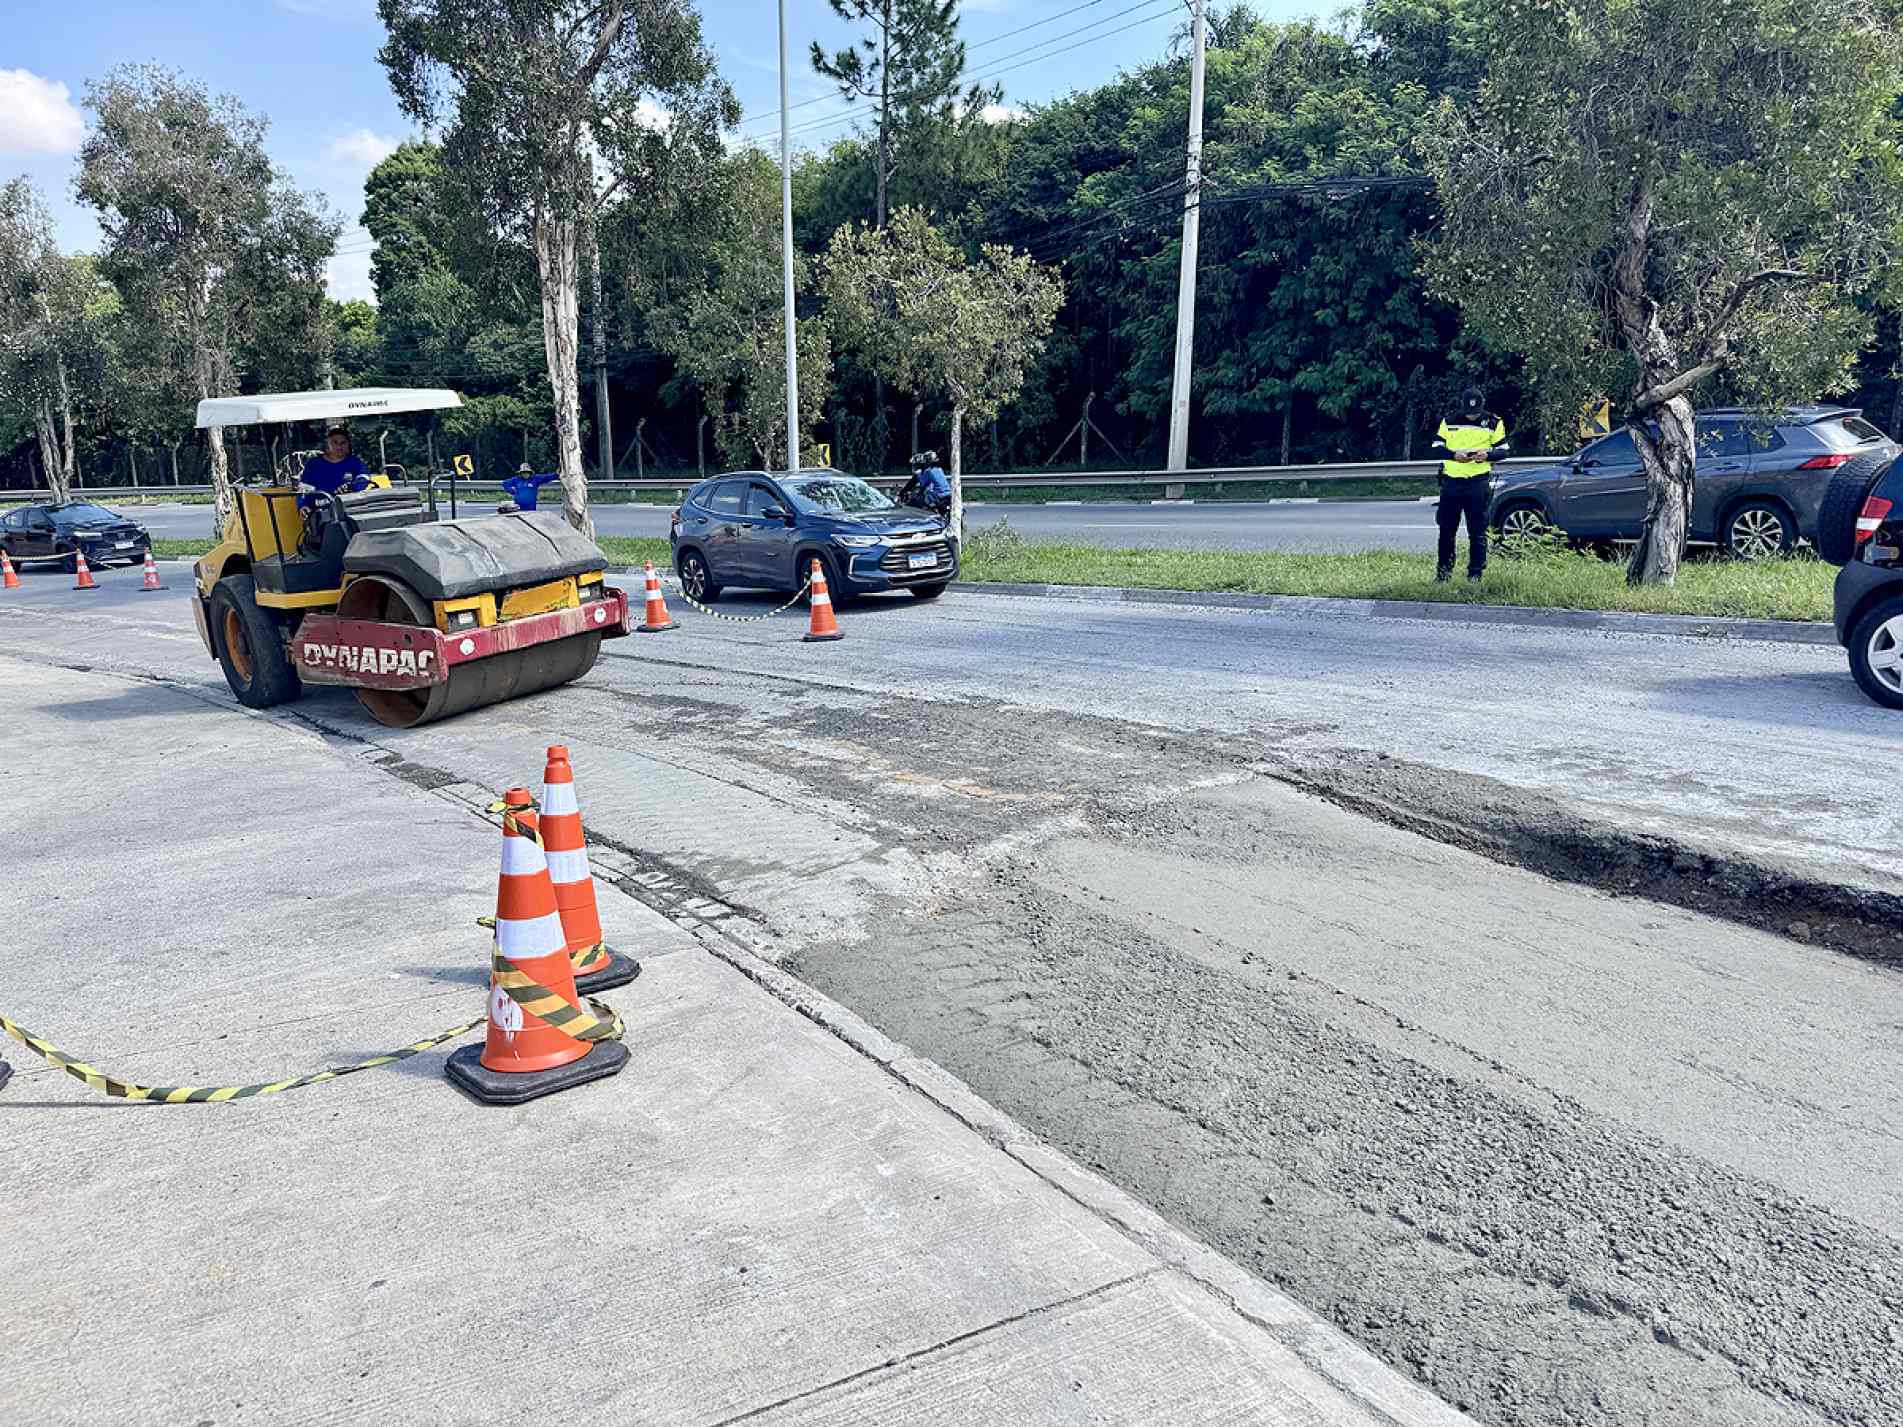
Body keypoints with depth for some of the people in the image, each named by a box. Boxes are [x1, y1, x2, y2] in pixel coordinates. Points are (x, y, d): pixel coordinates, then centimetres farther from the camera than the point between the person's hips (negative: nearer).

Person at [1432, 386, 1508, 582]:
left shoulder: (1493, 422, 3)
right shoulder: (1449, 420, 4)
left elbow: (1503, 449, 6)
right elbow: (1437, 447, 5)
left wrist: (1487, 454, -15)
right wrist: (1454, 455, -15)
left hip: (1479, 483, -1)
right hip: (1451, 480, 1)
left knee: (1477, 531, 1)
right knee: (1447, 529, 6)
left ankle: (1476, 572, 8)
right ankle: (1444, 569, 18)